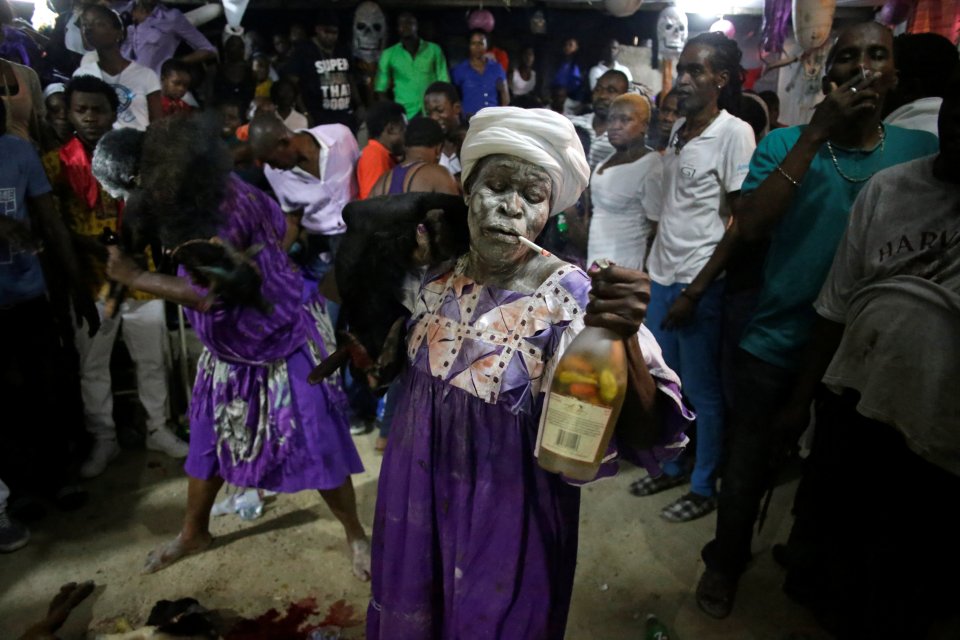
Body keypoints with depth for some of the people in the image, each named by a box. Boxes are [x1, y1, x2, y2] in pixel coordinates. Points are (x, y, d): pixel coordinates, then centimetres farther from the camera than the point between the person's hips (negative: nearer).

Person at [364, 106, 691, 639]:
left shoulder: (572, 298, -21)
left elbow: (642, 431, -30)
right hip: (419, 506, 5)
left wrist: (624, 336, -47)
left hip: (511, 524, -5)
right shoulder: (436, 282, -5)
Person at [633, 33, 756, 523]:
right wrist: (651, 268, 14)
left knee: (703, 391, 7)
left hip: (700, 284, -7)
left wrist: (695, 291, -15)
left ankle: (703, 487, 26)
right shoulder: (678, 129, 9)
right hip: (661, 277, 7)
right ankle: (672, 467, 37)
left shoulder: (735, 134, -11)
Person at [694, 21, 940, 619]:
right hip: (778, 343, -2)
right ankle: (725, 563, 38)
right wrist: (816, 133, -22)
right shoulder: (785, 143, -5)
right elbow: (749, 227, -21)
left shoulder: (922, 150, 0)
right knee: (750, 465, 12)